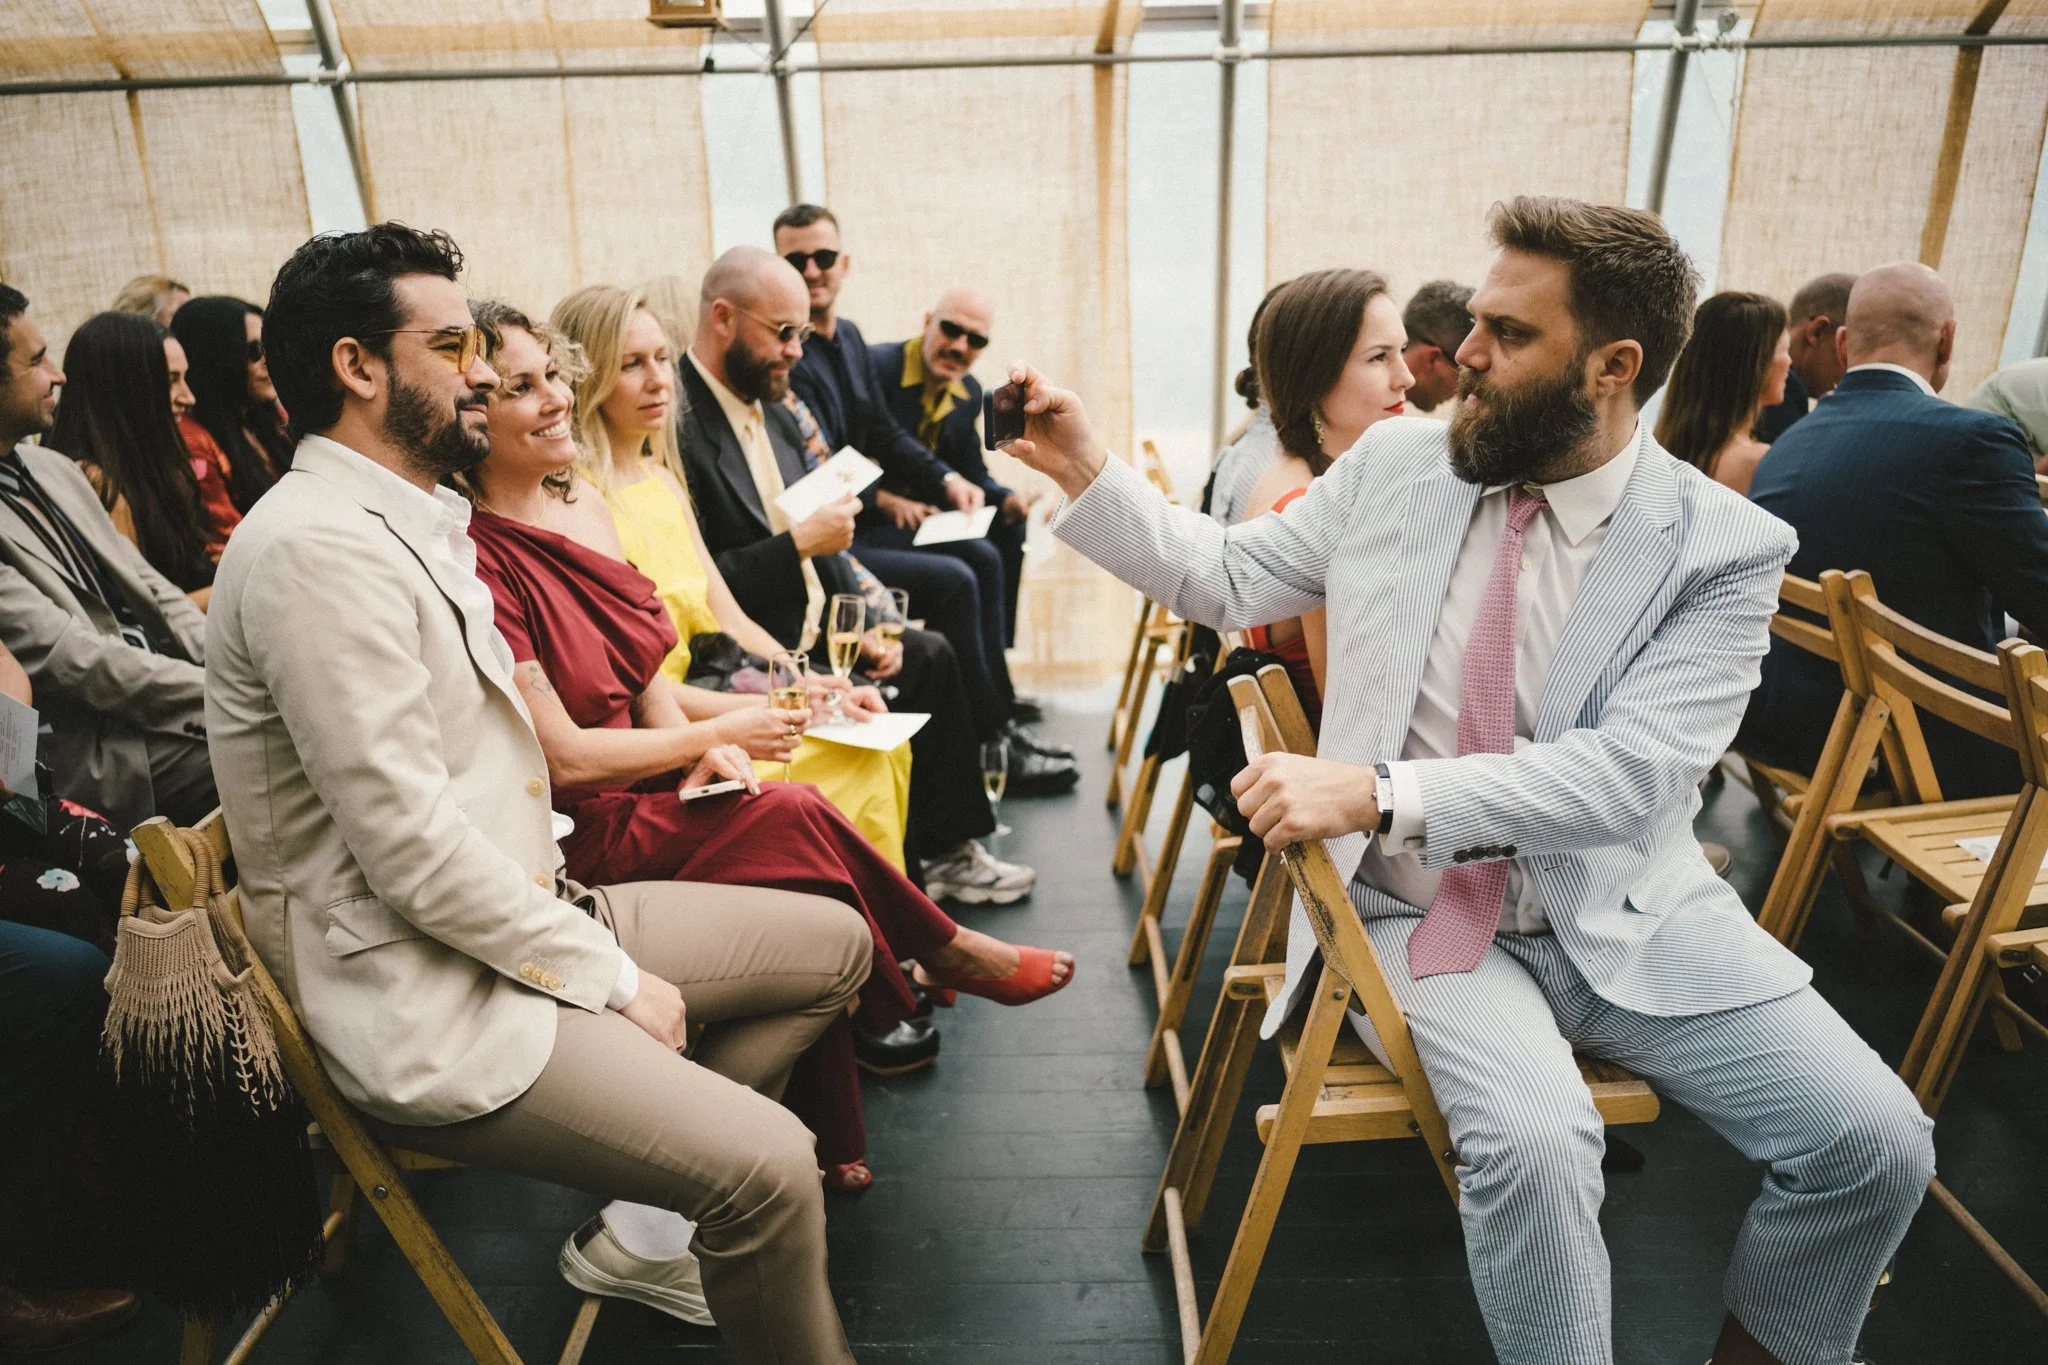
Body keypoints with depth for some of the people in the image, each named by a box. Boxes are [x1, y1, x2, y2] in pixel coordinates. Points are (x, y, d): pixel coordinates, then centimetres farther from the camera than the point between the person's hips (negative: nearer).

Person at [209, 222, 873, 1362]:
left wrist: (570, 908, 5)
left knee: (834, 944, 9)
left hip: (525, 909, 10)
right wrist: (612, 979, -15)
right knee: (768, 1167, -25)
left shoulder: (414, 524, 13)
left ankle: (654, 1207, 13)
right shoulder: (320, 546, -19)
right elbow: (409, 848, -24)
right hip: (427, 997, -10)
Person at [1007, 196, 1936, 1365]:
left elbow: (1628, 773, -19)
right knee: (1532, 1137, -27)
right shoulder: (1397, 464, 0)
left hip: (1627, 919, 1)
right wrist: (1085, 468, -1)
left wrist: (1379, 792, -29)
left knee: (1876, 1142, -11)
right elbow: (1227, 579, 8)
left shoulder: (1726, 548, -8)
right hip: (1428, 918, 0)